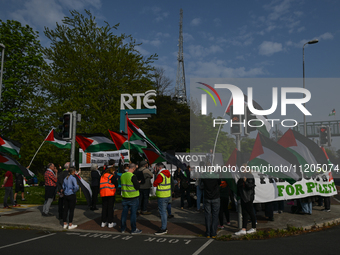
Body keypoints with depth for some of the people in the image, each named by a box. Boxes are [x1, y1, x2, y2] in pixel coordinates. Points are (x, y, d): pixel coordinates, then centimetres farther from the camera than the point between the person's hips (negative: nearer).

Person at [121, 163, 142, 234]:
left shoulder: (122, 175, 3)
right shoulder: (133, 176, -18)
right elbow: (137, 187, -19)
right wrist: (138, 182, 2)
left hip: (125, 197, 6)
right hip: (133, 197, -6)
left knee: (124, 212, 13)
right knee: (133, 213, 3)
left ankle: (123, 228, 22)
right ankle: (133, 230, 10)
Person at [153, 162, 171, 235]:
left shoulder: (160, 175, -18)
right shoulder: (167, 173, 10)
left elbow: (155, 184, -10)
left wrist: (156, 175, 1)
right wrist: (157, 174, 8)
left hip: (162, 196, -10)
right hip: (167, 195, 10)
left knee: (162, 212, -3)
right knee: (164, 211, 18)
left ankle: (163, 229, 3)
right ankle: (164, 227, 26)